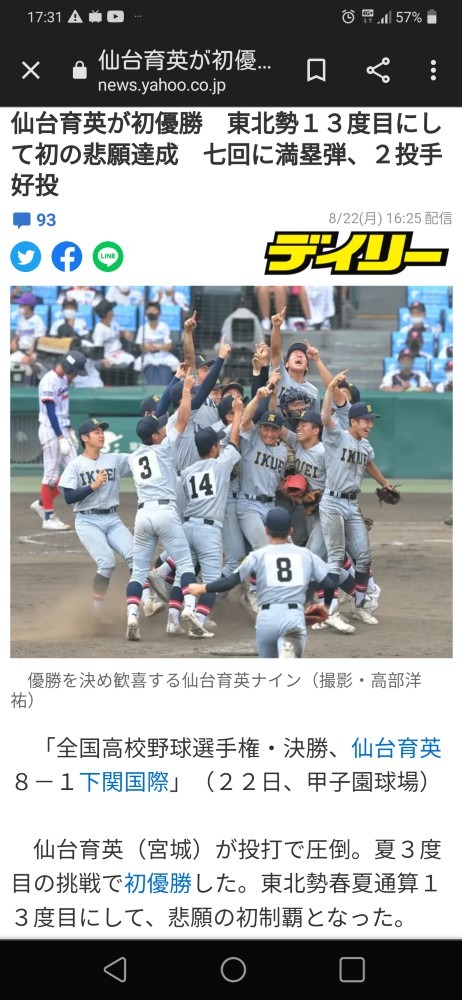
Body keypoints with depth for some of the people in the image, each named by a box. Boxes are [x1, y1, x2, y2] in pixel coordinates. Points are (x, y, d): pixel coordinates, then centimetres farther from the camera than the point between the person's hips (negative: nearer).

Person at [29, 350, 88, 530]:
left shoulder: (63, 379, 11)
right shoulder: (49, 381, -18)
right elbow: (51, 412, -20)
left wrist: (69, 430, 15)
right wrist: (61, 438, -22)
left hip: (63, 430, 9)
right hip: (51, 430, -9)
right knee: (51, 473, -3)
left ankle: (42, 504, 18)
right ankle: (48, 518, 4)